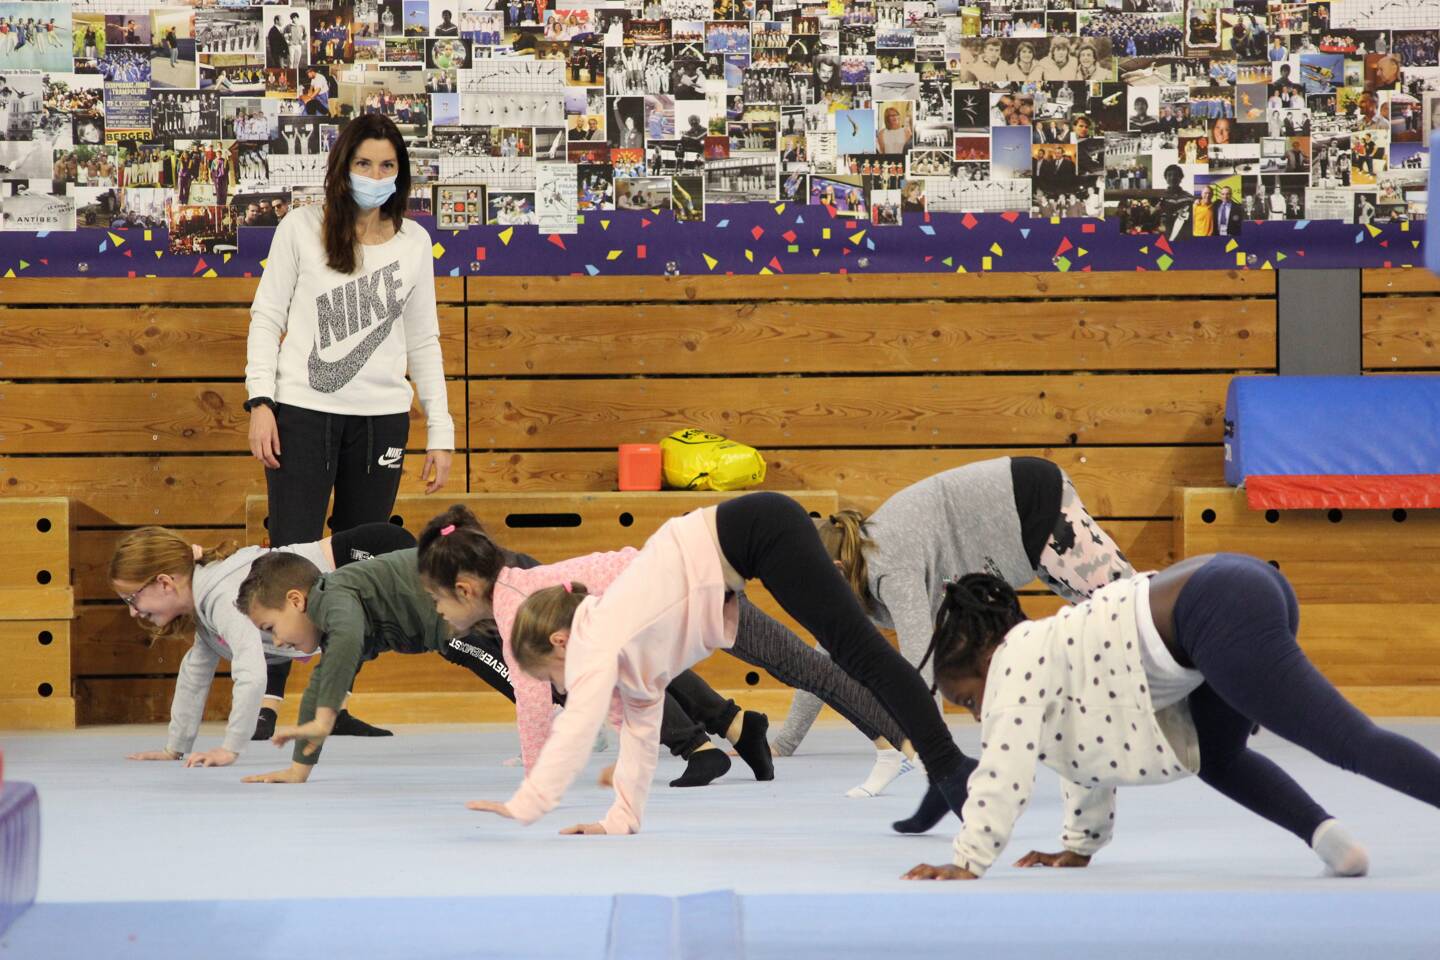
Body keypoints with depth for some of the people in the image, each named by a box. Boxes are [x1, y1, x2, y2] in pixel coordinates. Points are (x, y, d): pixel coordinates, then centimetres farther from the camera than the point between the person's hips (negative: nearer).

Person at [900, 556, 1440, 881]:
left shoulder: (1019, 657, 3)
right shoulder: (1056, 650, 29)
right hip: (1247, 589, 10)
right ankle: (1327, 836, 7)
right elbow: (1093, 749, 41)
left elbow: (1006, 767, -4)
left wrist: (967, 863, -2)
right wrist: (1080, 846, 45)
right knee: (1214, 755, 25)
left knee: (1352, 743, -11)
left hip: (1225, 615, -10)